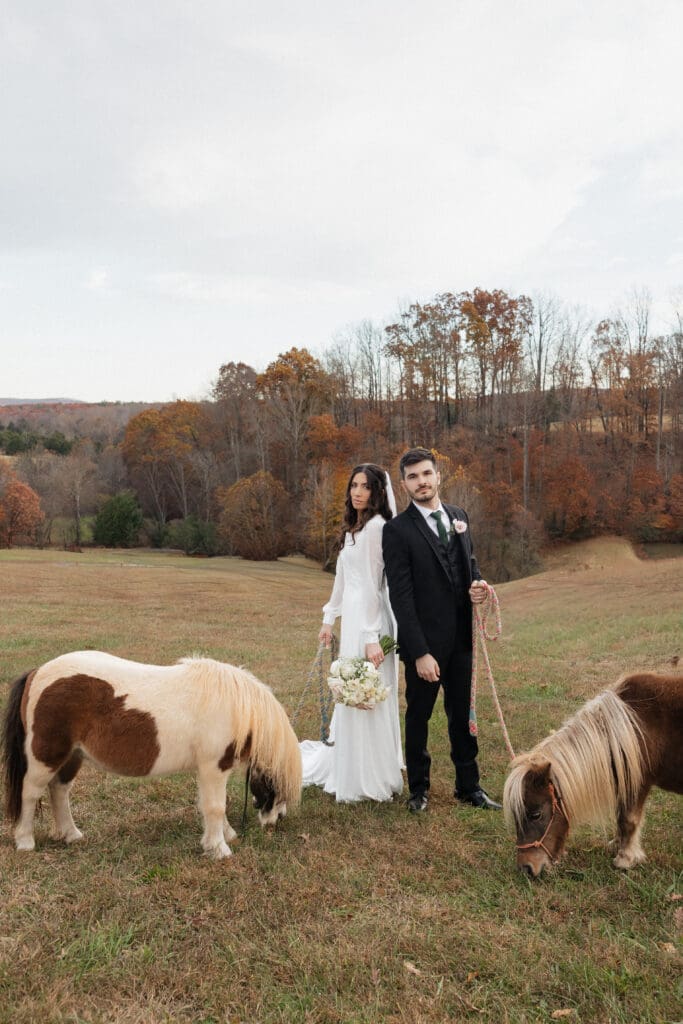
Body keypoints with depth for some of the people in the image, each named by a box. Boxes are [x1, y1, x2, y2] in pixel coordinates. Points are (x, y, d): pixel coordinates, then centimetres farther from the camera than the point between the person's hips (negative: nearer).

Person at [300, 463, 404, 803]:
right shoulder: (352, 527, 14)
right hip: (351, 617, 9)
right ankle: (342, 766, 31)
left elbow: (373, 584, -18)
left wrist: (372, 638, -19)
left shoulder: (376, 527, -14)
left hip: (369, 620, -9)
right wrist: (329, 618, 20)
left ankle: (368, 781, 12)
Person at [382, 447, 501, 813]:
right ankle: (418, 788, 29)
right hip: (425, 642, -5)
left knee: (463, 713, 15)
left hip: (462, 638, 5)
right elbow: (401, 597, -15)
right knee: (418, 715, 12)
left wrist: (476, 583, -5)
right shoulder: (397, 530, -12)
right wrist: (420, 652, -19)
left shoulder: (458, 516, 7)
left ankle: (468, 785, 31)